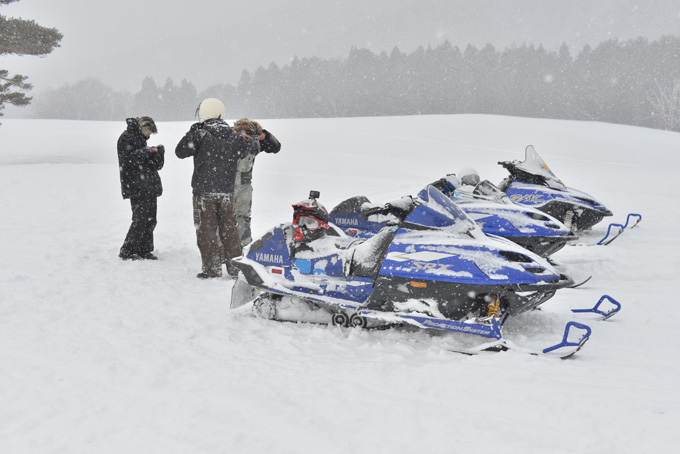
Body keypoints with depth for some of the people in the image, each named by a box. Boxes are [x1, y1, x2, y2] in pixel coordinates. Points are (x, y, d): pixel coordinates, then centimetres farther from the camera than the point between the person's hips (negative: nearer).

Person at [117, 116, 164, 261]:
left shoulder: (141, 140, 23)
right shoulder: (126, 138, -2)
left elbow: (157, 165, 20)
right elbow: (128, 158, -18)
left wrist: (159, 152, 1)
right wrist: (147, 151, -14)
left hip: (149, 188, 9)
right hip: (137, 189, -9)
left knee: (150, 220, 8)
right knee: (141, 219, -12)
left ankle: (144, 250, 16)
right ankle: (127, 252, -4)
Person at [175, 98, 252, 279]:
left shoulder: (199, 135, -12)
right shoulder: (234, 137, 0)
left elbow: (180, 152, -4)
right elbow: (248, 148, 15)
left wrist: (191, 132, 5)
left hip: (204, 191, -4)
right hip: (227, 192, 4)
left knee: (206, 230, 5)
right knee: (229, 229, 12)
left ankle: (212, 268, 6)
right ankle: (235, 267, 16)